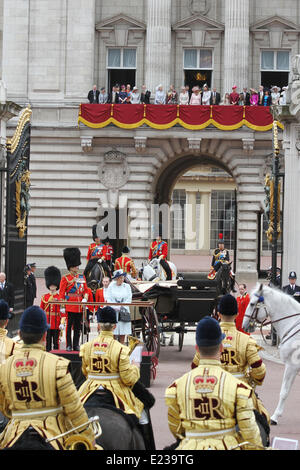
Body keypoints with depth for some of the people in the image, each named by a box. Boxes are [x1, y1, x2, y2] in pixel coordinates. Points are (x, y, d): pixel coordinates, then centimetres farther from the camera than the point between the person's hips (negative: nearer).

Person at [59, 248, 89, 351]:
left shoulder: (82, 277, 12)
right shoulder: (65, 278, -2)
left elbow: (86, 290, 14)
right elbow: (61, 293, -3)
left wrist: (85, 299, -4)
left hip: (79, 307, 5)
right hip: (70, 306, -5)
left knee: (78, 327, 8)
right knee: (69, 326, -1)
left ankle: (76, 345, 15)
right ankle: (69, 345, 4)